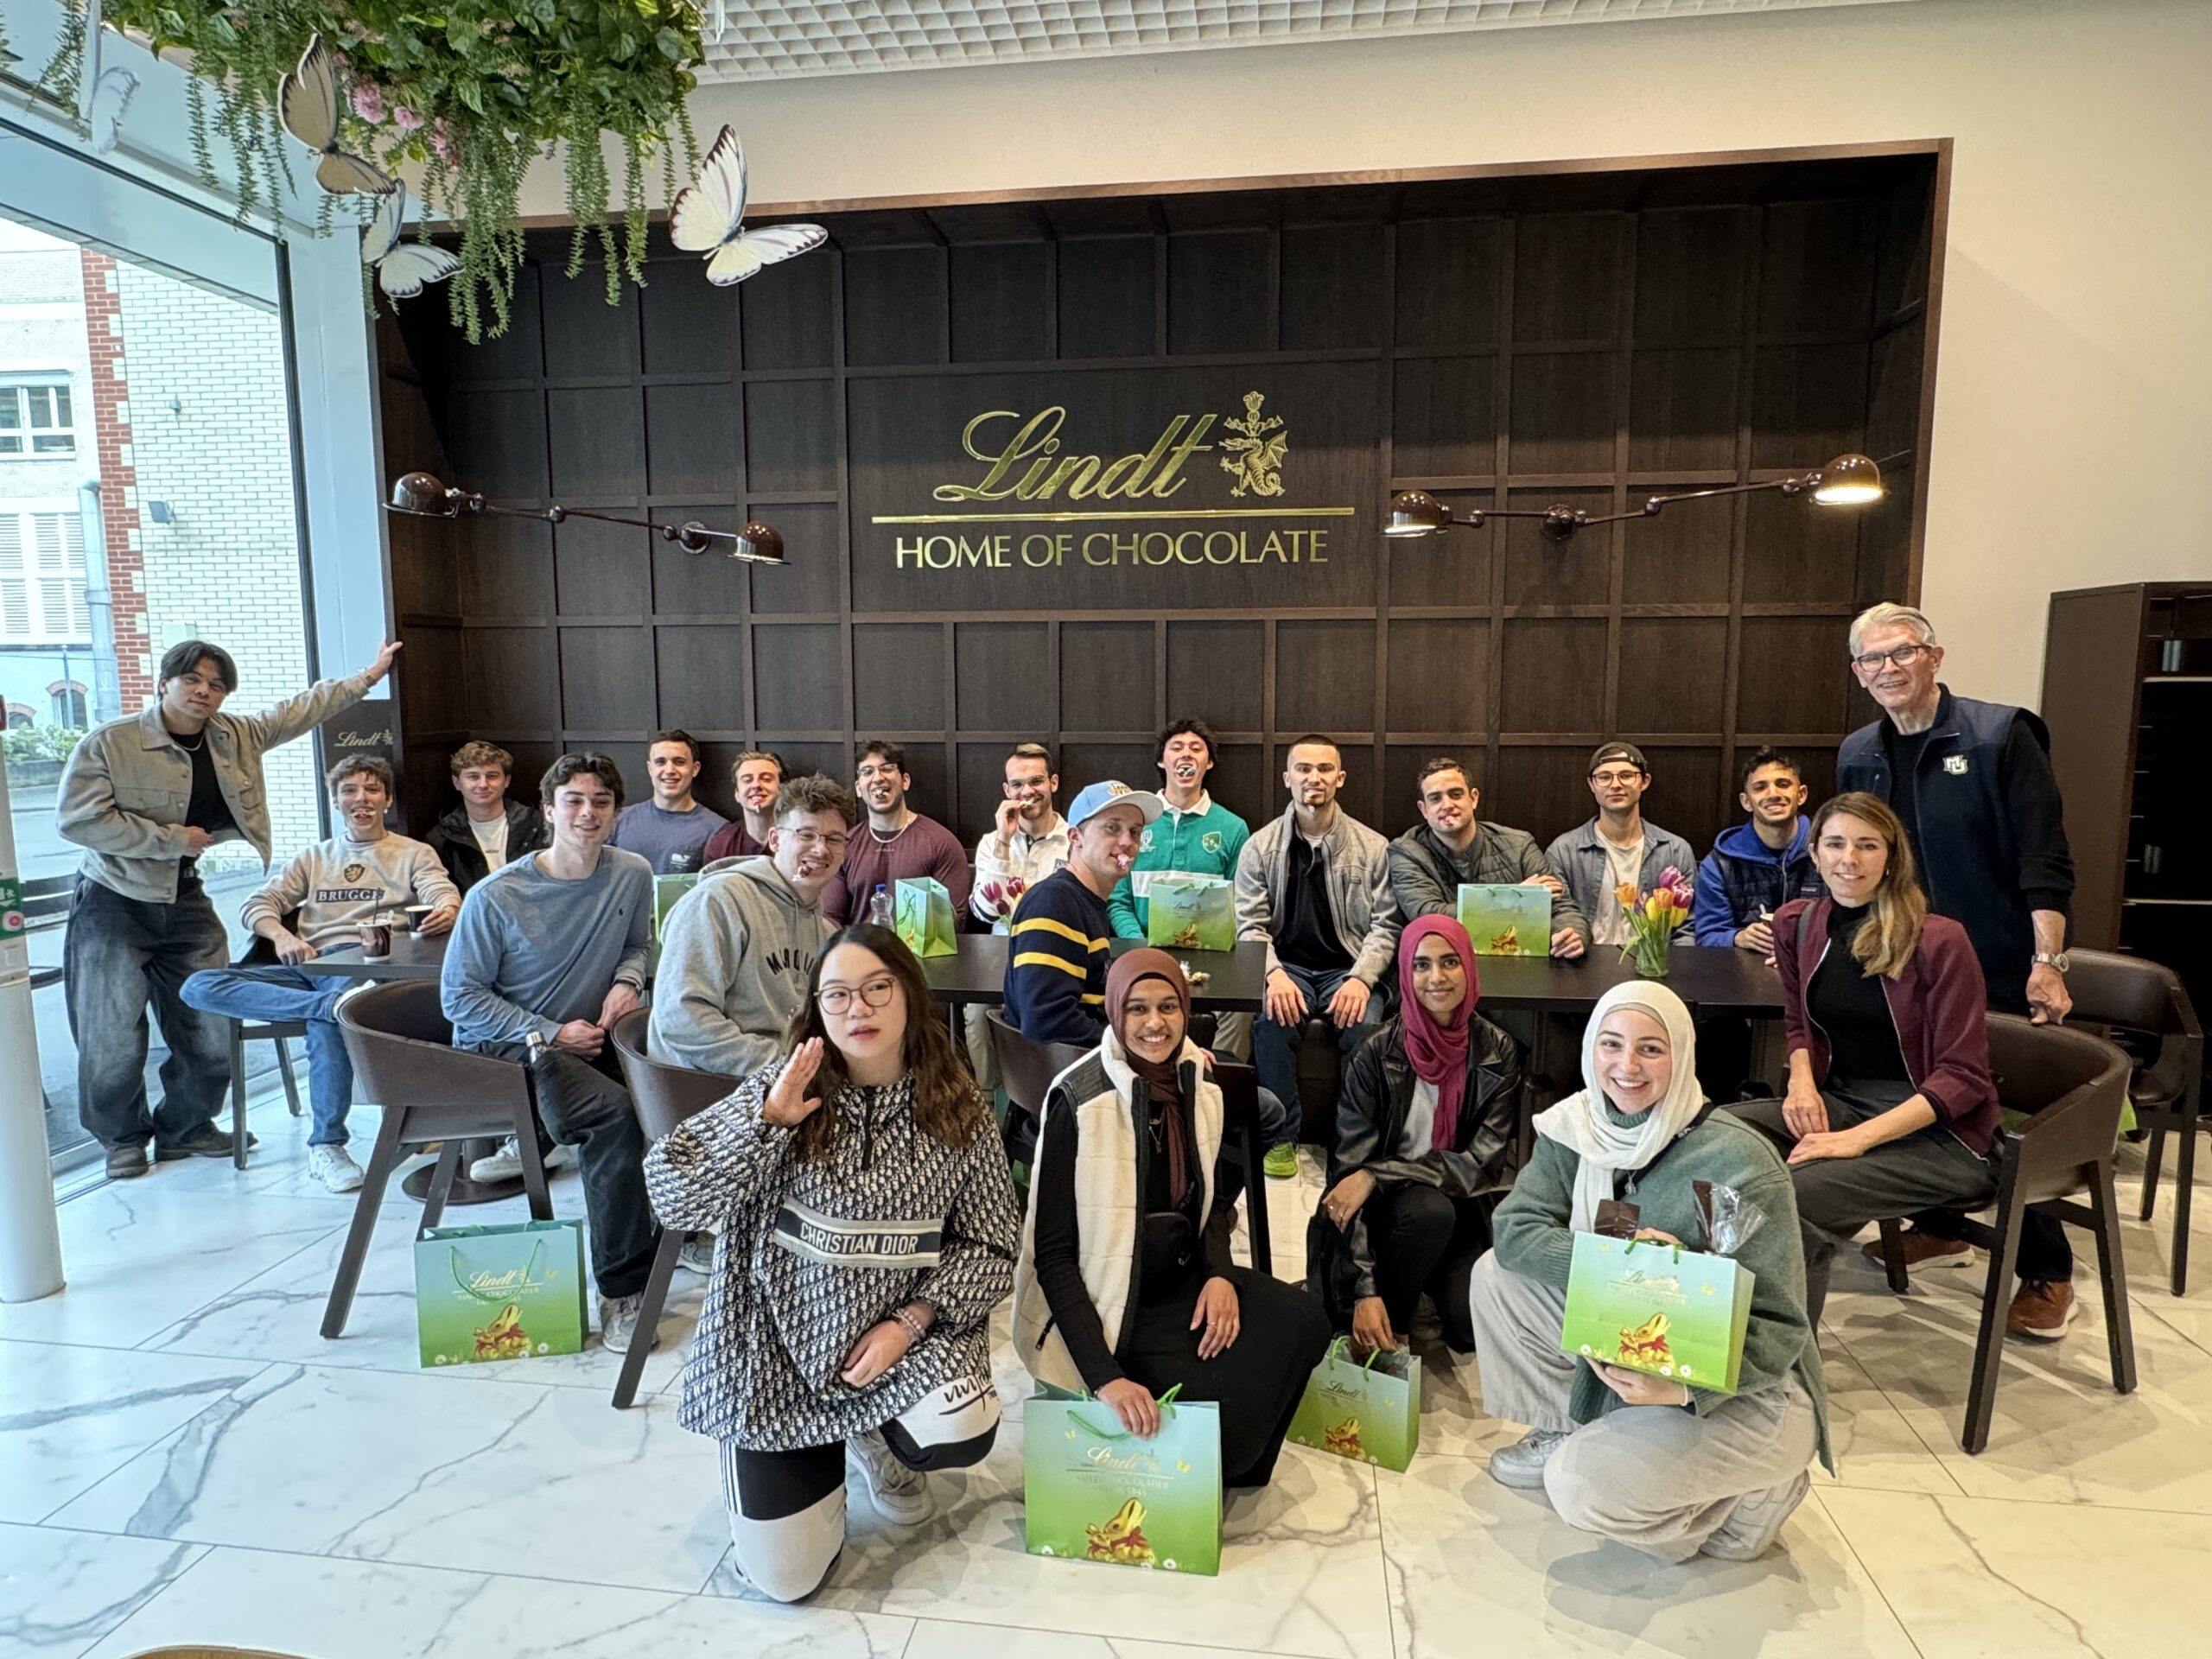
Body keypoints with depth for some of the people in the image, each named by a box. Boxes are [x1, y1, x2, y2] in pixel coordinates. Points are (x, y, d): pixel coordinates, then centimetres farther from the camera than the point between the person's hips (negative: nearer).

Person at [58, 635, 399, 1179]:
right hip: (113, 905, -5)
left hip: (188, 903, 5)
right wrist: (175, 839, -19)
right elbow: (77, 819, -19)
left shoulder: (237, 737, 4)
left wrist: (367, 677, 20)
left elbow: (301, 708, 17)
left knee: (212, 1032, 5)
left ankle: (184, 1128, 27)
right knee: (113, 1038, 1)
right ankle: (123, 1139, 24)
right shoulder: (109, 744, -12)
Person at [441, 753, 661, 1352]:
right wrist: (550, 1033, -13)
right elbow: (460, 997, -7)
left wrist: (627, 979, -5)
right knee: (614, 1114, -31)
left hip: (590, 1040, 5)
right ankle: (622, 1289, -18)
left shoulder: (632, 875, 0)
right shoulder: (495, 896, -12)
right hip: (500, 1045, -4)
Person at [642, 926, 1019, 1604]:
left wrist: (911, 1322, -16)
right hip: (779, 1347, 0)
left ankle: (880, 1445, 11)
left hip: (901, 1335, 1)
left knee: (962, 1433, -29)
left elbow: (989, 1248, -2)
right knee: (786, 1578, -2)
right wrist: (765, 1117, -26)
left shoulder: (960, 1113, -5)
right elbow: (671, 1194, -15)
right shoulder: (785, 1092, -8)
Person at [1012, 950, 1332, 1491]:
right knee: (1225, 1406, -26)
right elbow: (1053, 1255, -17)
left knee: (1302, 1320, -20)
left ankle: (1232, 1465, 5)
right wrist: (1105, 1376, -25)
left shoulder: (1199, 1088, 1)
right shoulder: (1078, 1100, -18)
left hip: (1183, 1282, 6)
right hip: (1106, 1306, -6)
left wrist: (1219, 1273, -8)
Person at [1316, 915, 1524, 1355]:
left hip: (1467, 1212, 1)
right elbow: (1348, 1168, -17)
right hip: (1392, 1212, -1)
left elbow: (1484, 1163, -12)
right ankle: (1389, 1327, -8)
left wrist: (1377, 1174, -22)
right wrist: (1364, 1290, -26)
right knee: (1430, 1209, -33)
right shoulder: (1377, 1054, -12)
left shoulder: (1497, 1052, -7)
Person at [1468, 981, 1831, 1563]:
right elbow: (1513, 1230, -12)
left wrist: (1683, 1388, -37)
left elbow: (1779, 1327, -21)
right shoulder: (1576, 1128, -7)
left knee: (1582, 1485, -24)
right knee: (1496, 1276, -7)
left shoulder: (1738, 1163, -23)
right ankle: (1567, 1430, 13)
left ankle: (1753, 1490, 4)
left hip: (1747, 1389, -6)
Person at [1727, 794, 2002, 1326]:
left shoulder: (1938, 940, -13)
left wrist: (1858, 1138, -23)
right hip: (1836, 1101, 6)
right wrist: (1801, 1078, -6)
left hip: (1937, 1129, -5)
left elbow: (1963, 1076, -13)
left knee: (1796, 1194, -32)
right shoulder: (1798, 924, 3)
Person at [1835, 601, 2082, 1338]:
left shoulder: (2000, 735, -12)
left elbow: (2045, 858, -15)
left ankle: (2047, 1274, 19)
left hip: (1998, 972, -5)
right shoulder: (1857, 756, 4)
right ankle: (1941, 1228, 35)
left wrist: (2048, 962, -19)